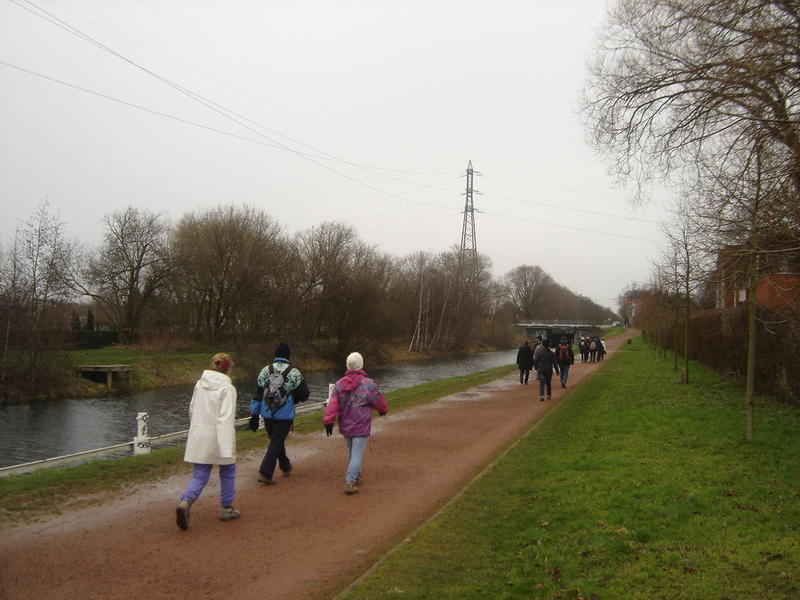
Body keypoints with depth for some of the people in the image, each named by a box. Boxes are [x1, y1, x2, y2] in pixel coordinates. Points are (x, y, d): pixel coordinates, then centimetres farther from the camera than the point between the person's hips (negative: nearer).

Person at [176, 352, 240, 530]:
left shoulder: (200, 384, 3)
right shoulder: (227, 388, -15)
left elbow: (192, 410, 13)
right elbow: (225, 419, -21)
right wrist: (227, 450, -22)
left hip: (198, 437, 5)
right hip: (217, 438, -5)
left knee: (199, 475, 9)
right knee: (228, 473, 16)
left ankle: (185, 502, -15)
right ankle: (227, 508, 24)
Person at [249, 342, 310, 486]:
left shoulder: (266, 370, 1)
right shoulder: (293, 372, -8)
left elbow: (258, 394, 1)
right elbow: (304, 395, -5)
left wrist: (254, 415, 6)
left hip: (267, 414, 4)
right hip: (285, 415, -4)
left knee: (276, 440, 20)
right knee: (276, 442, 2)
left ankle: (285, 466, 38)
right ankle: (265, 473, -7)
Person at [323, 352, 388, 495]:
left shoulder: (339, 384, -2)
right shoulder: (368, 384, -14)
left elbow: (332, 404, -9)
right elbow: (379, 401, -2)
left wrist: (328, 421, -9)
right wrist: (383, 410, 19)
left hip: (345, 426, 5)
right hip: (361, 427, -5)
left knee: (351, 451, 22)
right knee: (357, 454, 0)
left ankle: (356, 475, 37)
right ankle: (350, 482, -7)